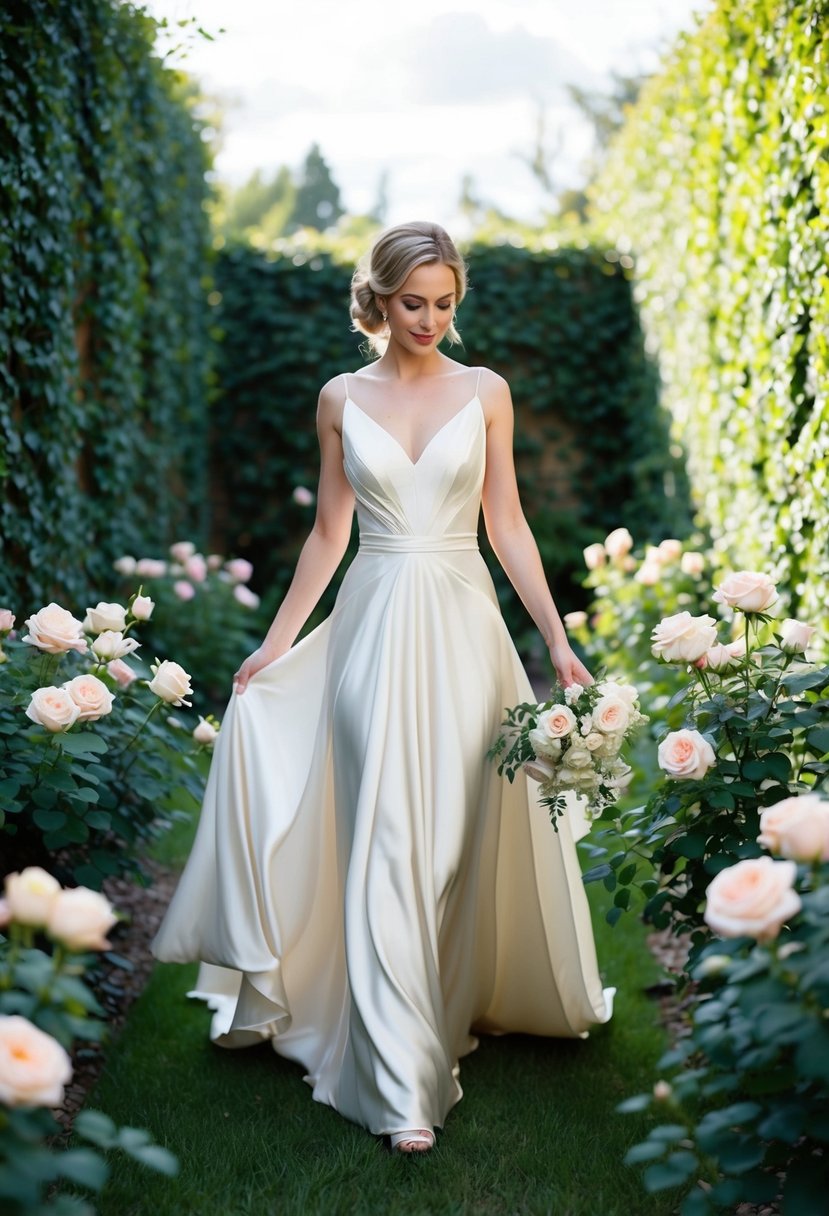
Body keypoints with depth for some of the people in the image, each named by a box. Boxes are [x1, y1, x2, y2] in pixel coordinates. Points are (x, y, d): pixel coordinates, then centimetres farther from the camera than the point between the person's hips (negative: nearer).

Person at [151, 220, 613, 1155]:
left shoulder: (485, 393, 6)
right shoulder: (342, 399, 7)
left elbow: (507, 524, 6)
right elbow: (328, 533, 10)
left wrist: (558, 640, 2)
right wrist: (275, 643, 9)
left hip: (463, 628, 1)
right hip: (374, 628, 0)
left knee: (463, 836, 7)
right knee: (385, 848, -5)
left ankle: (471, 995, 31)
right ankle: (403, 1084, -2)